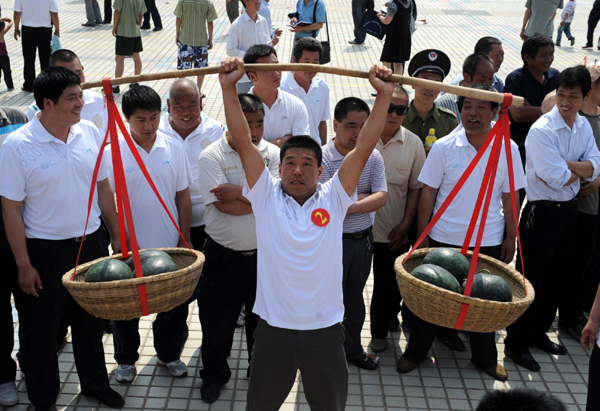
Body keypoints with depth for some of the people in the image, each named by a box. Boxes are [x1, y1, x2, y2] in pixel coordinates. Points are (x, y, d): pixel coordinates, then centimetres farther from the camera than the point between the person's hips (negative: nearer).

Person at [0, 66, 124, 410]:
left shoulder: (90, 133, -3)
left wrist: (117, 235, 9)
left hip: (92, 242, 4)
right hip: (45, 251, -4)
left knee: (92, 320, 20)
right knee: (41, 330, 11)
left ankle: (95, 382, 41)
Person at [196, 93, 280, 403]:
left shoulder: (272, 154, -2)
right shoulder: (211, 157, -11)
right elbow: (224, 205, -21)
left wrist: (239, 192, -21)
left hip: (264, 254, 2)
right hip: (223, 257, -2)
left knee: (263, 319, 18)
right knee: (216, 319, 12)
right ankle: (213, 375, 35)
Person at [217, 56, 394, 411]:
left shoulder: (333, 199, 0)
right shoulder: (267, 196, -1)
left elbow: (364, 148, -7)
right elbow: (244, 142, -8)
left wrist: (384, 95, -13)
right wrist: (229, 87, -14)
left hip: (325, 328, 1)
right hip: (274, 327, 0)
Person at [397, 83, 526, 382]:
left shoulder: (508, 149, -4)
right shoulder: (444, 147, -9)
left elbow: (509, 197, 3)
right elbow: (428, 193, -4)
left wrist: (511, 237, 4)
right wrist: (422, 235, -4)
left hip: (489, 242, 1)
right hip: (444, 238, -1)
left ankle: (485, 357, 36)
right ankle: (415, 352, 31)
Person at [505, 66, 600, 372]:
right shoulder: (542, 130, -18)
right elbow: (556, 178, -21)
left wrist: (568, 165, -19)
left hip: (569, 210, 8)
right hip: (542, 212, -7)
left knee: (557, 277, 17)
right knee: (531, 279, 0)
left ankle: (538, 332, 34)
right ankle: (516, 343, 13)